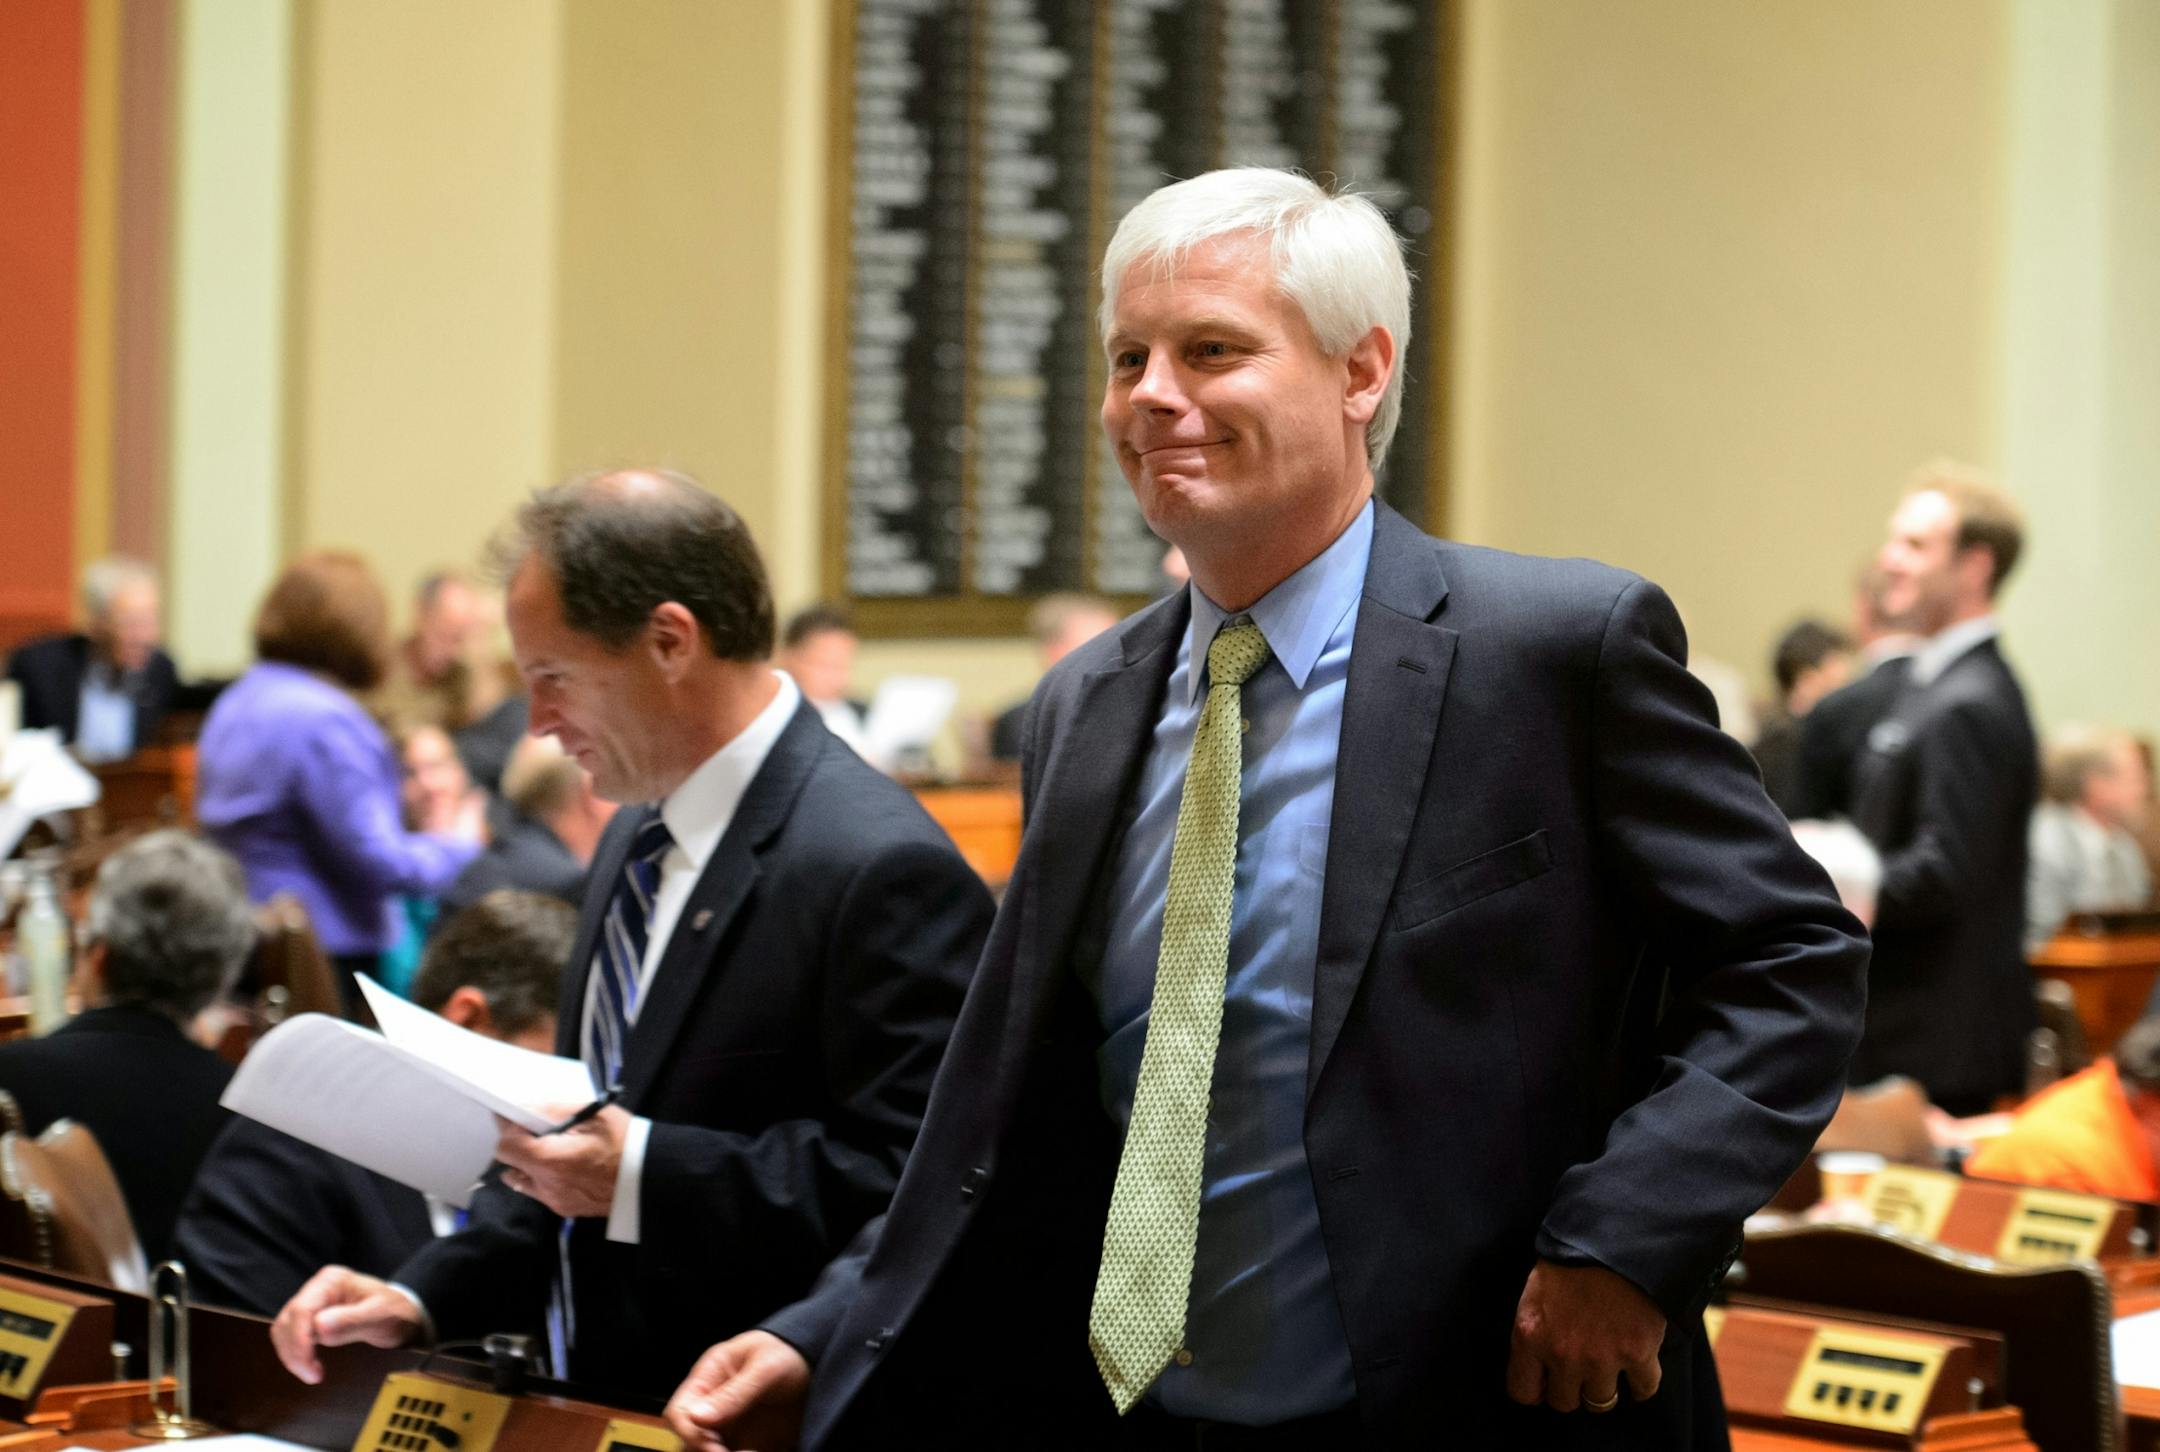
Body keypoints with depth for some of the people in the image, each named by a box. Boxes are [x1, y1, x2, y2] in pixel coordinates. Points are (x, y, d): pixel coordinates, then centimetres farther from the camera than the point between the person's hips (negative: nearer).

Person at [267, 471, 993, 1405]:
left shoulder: (880, 872, -14)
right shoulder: (637, 841, 17)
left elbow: (911, 1181, -21)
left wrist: (646, 1173, -22)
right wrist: (423, 1298, 11)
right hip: (599, 1400, 7)